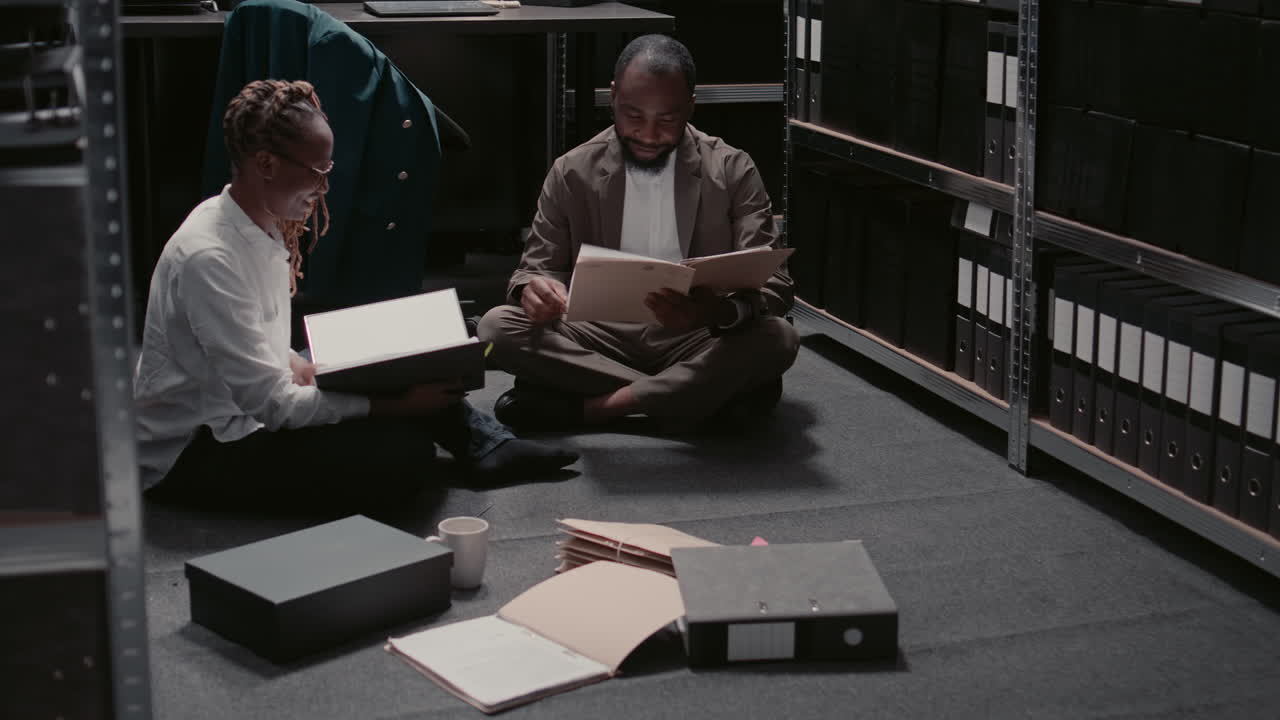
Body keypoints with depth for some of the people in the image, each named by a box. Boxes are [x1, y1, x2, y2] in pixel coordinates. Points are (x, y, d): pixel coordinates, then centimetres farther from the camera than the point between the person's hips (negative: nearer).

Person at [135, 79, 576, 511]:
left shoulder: (266, 229, 5)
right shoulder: (209, 258, -26)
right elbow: (272, 403, -26)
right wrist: (397, 405, -23)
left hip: (241, 414, 10)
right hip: (188, 454, -10)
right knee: (403, 455, -25)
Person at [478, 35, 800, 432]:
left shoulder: (733, 171, -3)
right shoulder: (572, 173, 1)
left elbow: (773, 286, -8)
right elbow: (534, 269, 5)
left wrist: (720, 312, -33)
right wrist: (535, 289, -23)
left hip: (696, 339, -1)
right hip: (601, 338, 1)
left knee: (777, 339, -31)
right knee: (498, 327, -25)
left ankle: (585, 405, -26)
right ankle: (697, 395, -25)